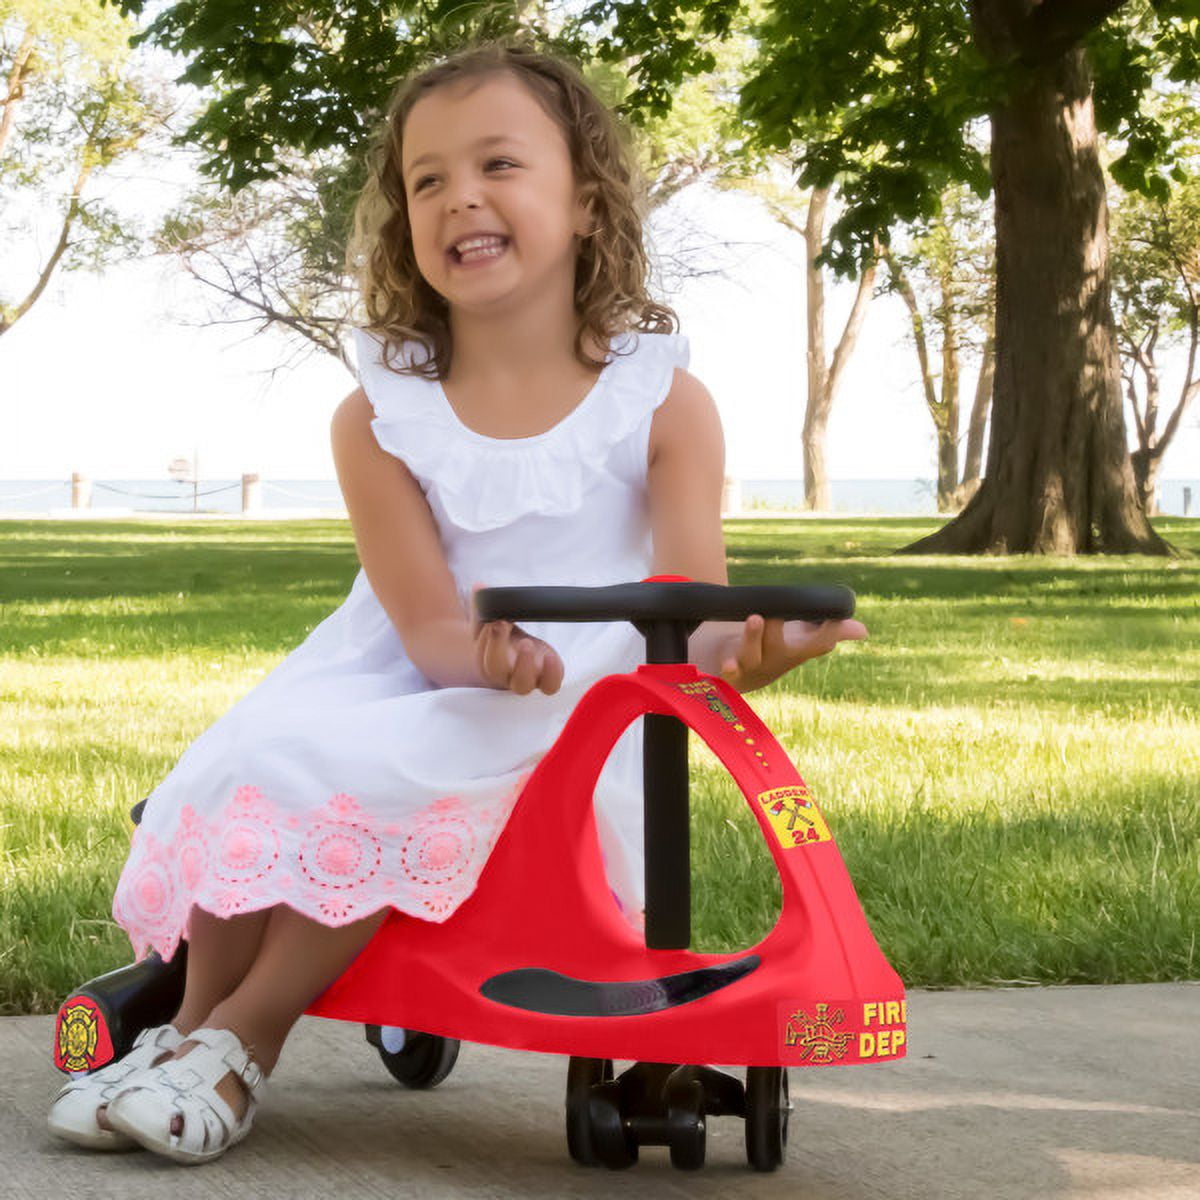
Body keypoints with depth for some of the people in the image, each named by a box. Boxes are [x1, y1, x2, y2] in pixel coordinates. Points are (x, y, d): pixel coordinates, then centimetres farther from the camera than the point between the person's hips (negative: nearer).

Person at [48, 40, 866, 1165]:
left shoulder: (662, 401, -5)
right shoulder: (379, 417, -4)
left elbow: (694, 612, -13)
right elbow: (431, 632, -12)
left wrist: (744, 650, -38)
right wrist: (498, 656, -36)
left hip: (571, 732, -2)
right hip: (417, 689, 2)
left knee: (386, 773, -31)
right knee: (254, 757, -27)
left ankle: (243, 1041, -17)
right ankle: (190, 1022, -7)